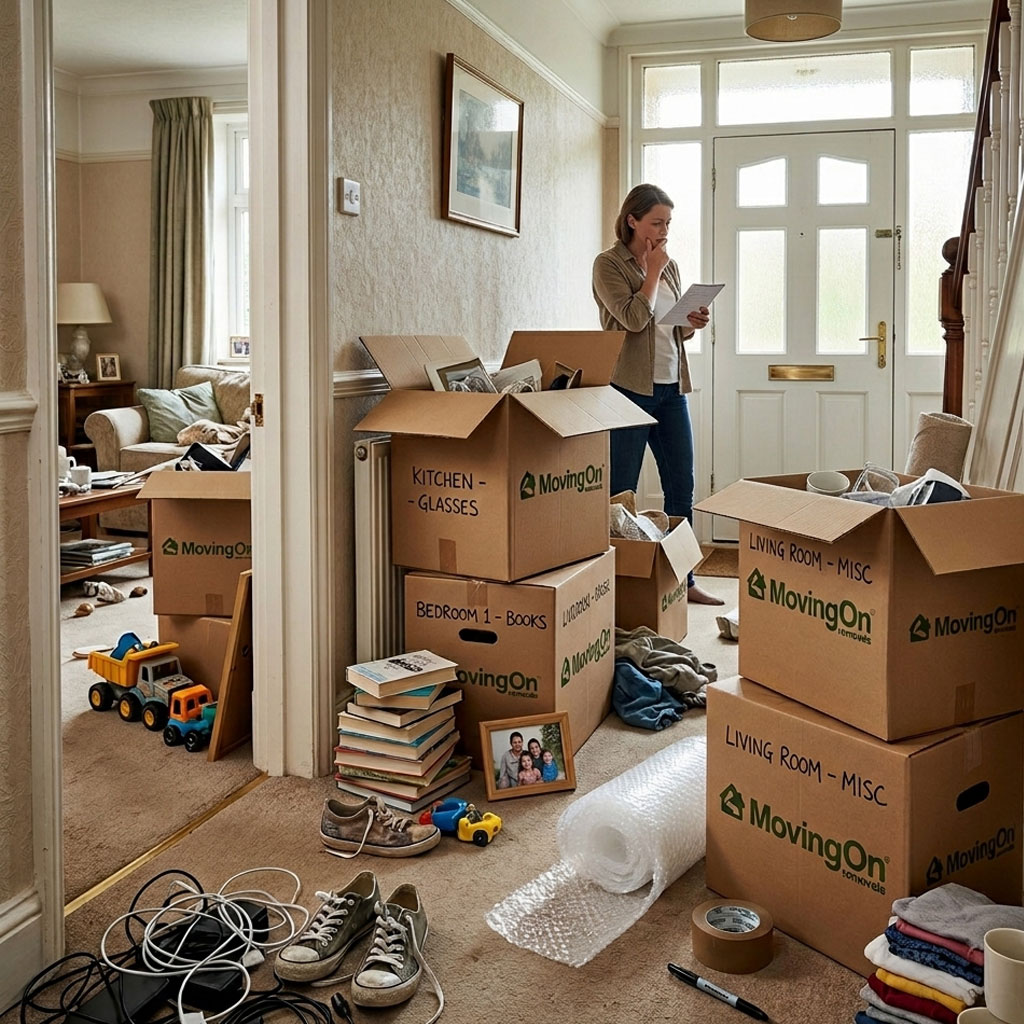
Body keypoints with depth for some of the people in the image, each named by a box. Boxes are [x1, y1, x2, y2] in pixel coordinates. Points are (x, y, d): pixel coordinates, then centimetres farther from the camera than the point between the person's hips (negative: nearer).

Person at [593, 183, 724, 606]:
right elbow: (634, 318, -18)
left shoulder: (669, 266, 15)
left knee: (681, 488, 9)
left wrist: (693, 323, 1)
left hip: (672, 388, 7)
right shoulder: (609, 264, -5)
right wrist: (652, 270, -8)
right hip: (630, 388, -7)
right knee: (620, 492, -1)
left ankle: (684, 579, 17)